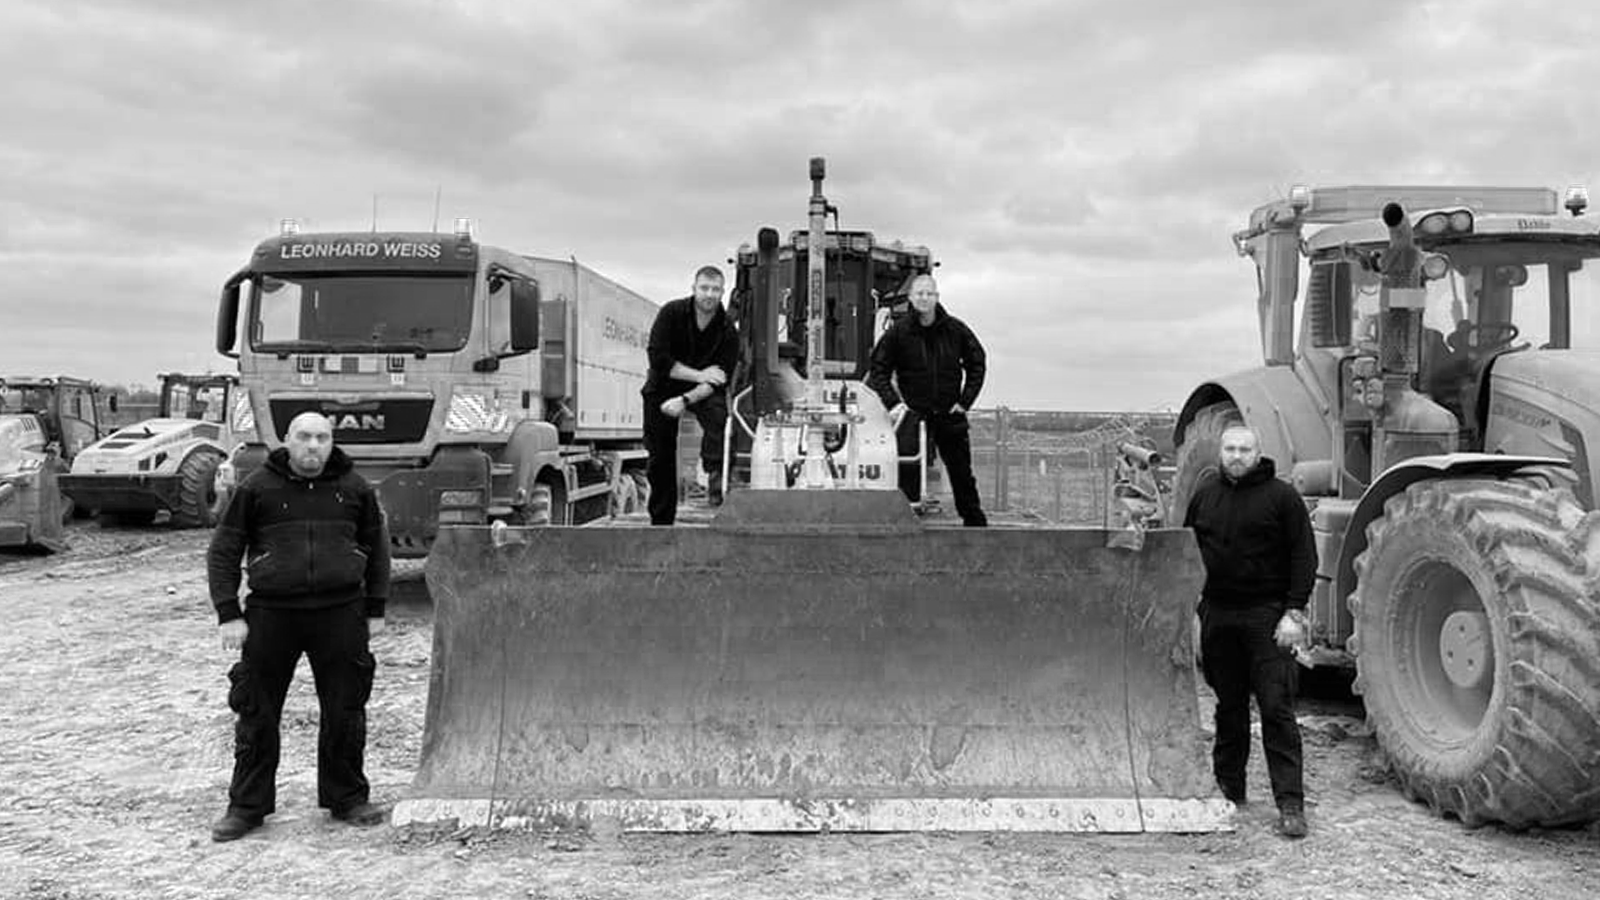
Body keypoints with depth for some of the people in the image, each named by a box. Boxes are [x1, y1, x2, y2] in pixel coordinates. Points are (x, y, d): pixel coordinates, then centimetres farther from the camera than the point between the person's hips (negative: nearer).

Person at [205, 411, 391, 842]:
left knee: (344, 710, 6)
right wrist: (229, 614, -4)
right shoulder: (257, 488, 1)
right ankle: (247, 806, 19)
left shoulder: (354, 488, 6)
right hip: (271, 614, -1)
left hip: (340, 614, 1)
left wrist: (375, 609, 10)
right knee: (256, 713, 4)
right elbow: (223, 552, 4)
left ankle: (347, 798, 22)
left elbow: (376, 548, 15)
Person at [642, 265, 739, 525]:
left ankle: (714, 473, -37)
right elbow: (658, 359, -23)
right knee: (660, 458, 3)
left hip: (702, 389, 0)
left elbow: (720, 380, -18)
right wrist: (699, 375, -26)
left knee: (717, 411, -35)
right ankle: (661, 520, 14)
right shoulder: (672, 313, -17)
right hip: (662, 387, 0)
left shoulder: (728, 330, -15)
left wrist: (685, 400, -30)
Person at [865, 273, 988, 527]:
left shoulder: (955, 330, 0)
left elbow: (978, 363, 11)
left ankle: (976, 522, 24)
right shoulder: (898, 332, -4)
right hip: (913, 412, -2)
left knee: (962, 473, 11)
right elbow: (878, 369, 2)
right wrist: (892, 402, -9)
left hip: (950, 414, 2)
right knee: (907, 467, -17)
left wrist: (965, 401, 4)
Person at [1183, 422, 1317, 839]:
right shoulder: (1204, 495, 9)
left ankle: (1290, 803, -2)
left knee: (1276, 708, -5)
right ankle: (1228, 787, 26)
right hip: (1218, 613, 4)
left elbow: (1304, 557, -5)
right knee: (1228, 707, 13)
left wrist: (1294, 612, -12)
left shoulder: (1281, 496, -3)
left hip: (1267, 615, -4)